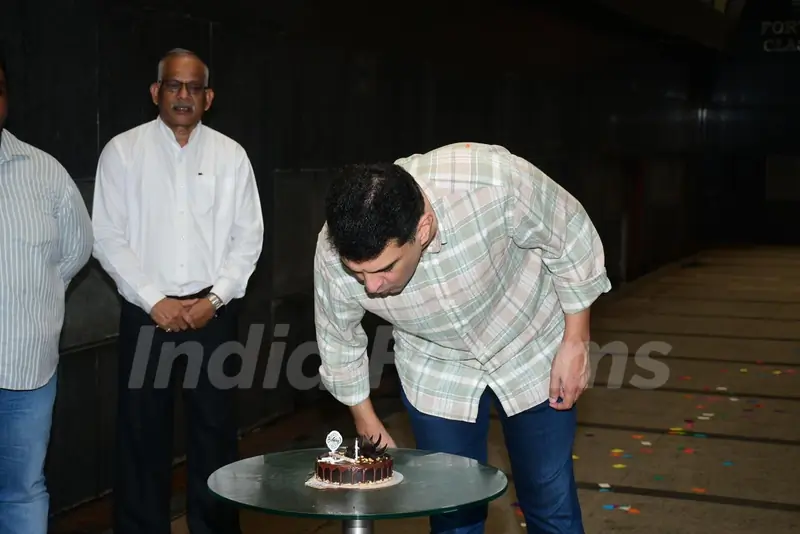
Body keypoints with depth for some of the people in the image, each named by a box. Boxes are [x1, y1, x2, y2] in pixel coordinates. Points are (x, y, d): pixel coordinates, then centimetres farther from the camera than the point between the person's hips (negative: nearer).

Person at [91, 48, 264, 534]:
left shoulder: (231, 155, 4)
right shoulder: (122, 151, 0)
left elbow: (248, 238, 4)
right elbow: (109, 239, -4)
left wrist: (214, 299, -7)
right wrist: (155, 301, -10)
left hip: (214, 311, 1)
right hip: (147, 312, -1)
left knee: (216, 428, 8)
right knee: (142, 431, 4)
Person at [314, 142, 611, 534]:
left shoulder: (492, 180, -37)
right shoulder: (333, 255, -27)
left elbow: (571, 240, -17)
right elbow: (339, 341, -5)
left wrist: (576, 342, -11)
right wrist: (368, 425, 6)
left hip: (532, 352, -1)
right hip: (435, 373, 1)